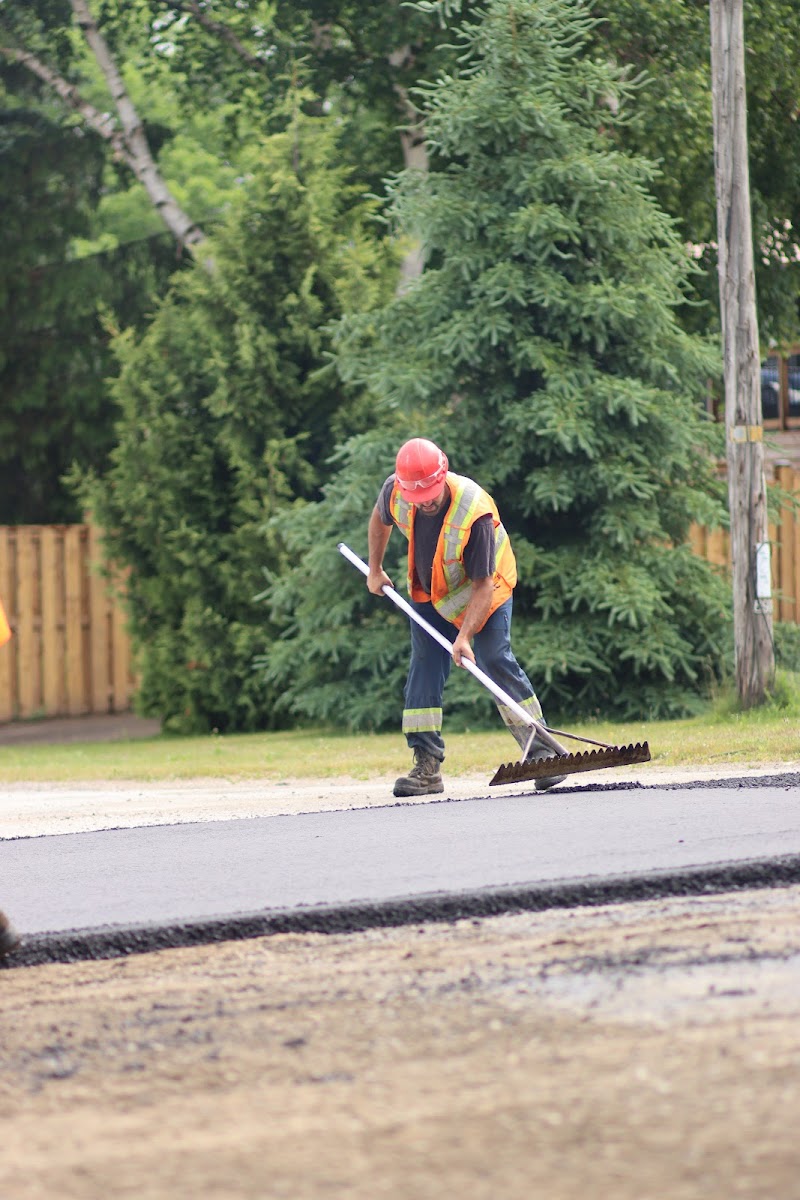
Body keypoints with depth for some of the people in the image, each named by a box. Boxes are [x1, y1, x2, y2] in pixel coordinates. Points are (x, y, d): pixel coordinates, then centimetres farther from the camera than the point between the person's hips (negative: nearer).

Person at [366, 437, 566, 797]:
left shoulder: (474, 512, -36)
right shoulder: (394, 492, -23)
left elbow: (483, 584, -31)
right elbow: (380, 520, 5)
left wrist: (465, 636, -38)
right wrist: (375, 571, 13)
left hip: (483, 589, -4)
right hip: (429, 592, 5)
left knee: (496, 663, -14)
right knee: (424, 669, -3)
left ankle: (542, 751, -8)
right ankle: (427, 767, -3)